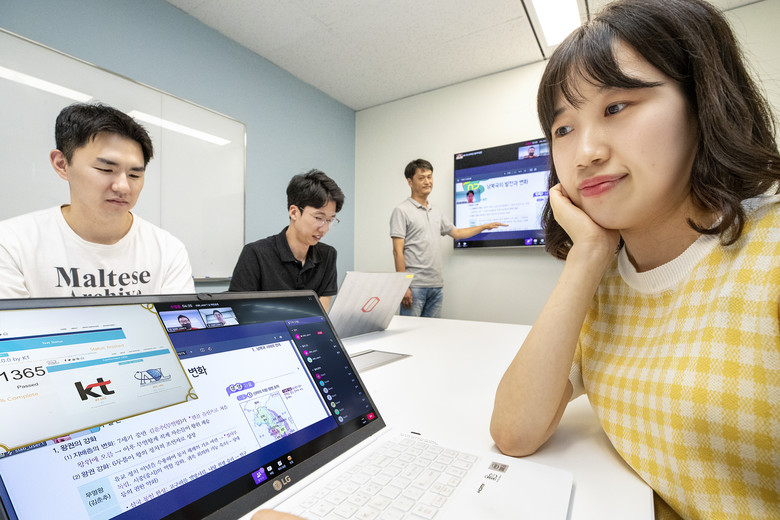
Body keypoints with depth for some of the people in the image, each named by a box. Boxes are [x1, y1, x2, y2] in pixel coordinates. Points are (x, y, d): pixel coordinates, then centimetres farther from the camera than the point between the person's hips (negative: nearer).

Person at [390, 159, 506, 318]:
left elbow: (456, 233, 31)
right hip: (414, 286, -7)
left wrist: (485, 226, 26)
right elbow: (398, 251, -11)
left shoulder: (436, 212, 17)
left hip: (436, 286, 7)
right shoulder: (402, 211, -5)